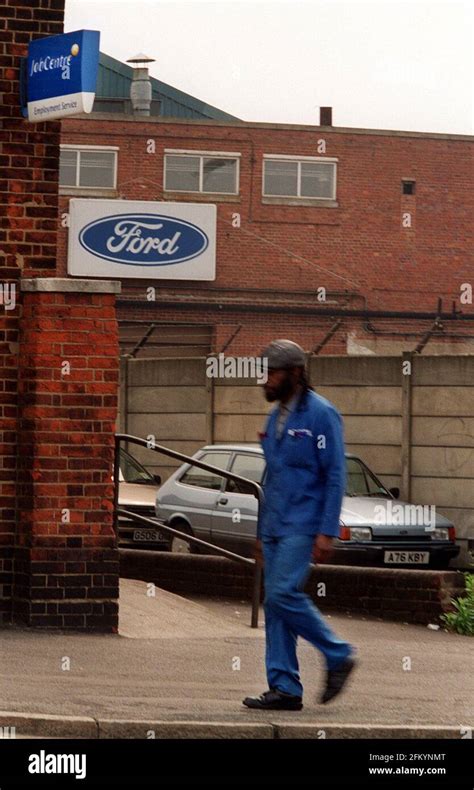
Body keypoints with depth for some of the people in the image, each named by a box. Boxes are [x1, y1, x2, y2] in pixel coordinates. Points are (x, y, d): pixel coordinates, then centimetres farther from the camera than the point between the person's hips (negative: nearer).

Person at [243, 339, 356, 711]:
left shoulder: (321, 415, -9)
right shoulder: (276, 416, 16)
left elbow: (335, 476, -12)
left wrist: (327, 532, -18)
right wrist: (262, 533, 20)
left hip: (303, 526, -8)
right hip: (275, 525, 8)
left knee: (283, 594, -18)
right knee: (274, 604, 4)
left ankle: (339, 655, -1)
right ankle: (284, 688, 6)